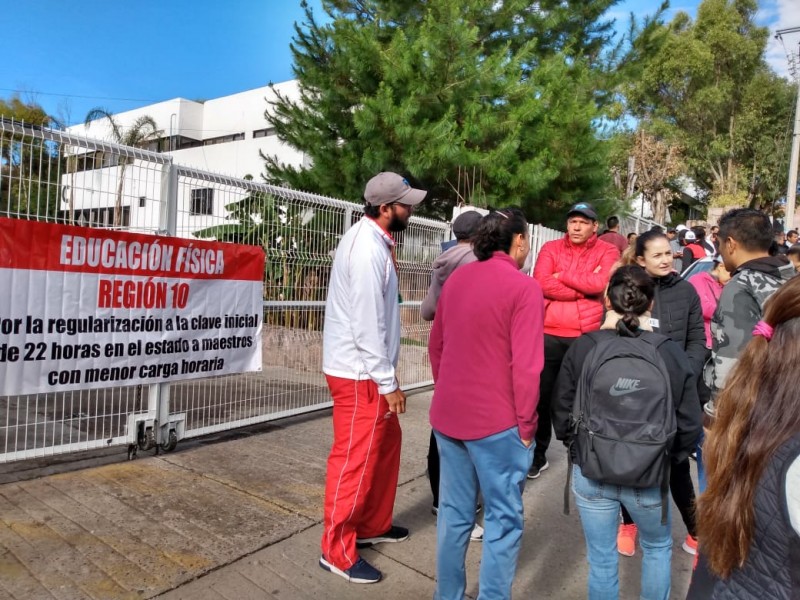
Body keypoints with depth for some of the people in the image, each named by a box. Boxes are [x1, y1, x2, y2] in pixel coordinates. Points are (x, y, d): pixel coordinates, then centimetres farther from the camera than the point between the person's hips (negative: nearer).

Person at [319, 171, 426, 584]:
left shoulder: (374, 240, 9)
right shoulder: (367, 250, -22)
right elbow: (366, 324, -24)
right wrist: (388, 382, -20)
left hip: (368, 368, 10)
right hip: (358, 372, -10)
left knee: (386, 444, 20)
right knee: (354, 460, 1)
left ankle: (372, 525, 37)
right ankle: (337, 551, 18)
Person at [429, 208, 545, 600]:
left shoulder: (456, 279, 6)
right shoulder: (524, 287, -13)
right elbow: (525, 365, -16)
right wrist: (525, 424, -6)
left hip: (447, 416, 6)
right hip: (497, 421, -6)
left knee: (453, 513, 17)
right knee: (503, 520, 9)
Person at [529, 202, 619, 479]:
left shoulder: (607, 252, 3)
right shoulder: (550, 249, 6)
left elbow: (600, 283, -16)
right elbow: (541, 284, -10)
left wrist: (562, 274, -8)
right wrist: (585, 286, -12)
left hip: (587, 337, -1)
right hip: (549, 336, 1)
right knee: (542, 397, 9)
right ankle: (538, 455, 26)